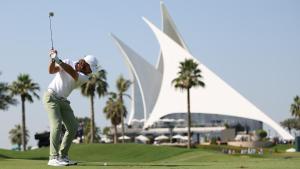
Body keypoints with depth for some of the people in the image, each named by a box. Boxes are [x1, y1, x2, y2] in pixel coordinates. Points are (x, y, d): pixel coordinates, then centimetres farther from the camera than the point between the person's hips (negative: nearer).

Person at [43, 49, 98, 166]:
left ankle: (63, 156, 10)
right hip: (51, 96, -6)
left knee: (73, 127, 2)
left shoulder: (84, 78, -2)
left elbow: (73, 73, -24)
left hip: (63, 100, 6)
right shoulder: (68, 63, -6)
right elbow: (51, 70, -17)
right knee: (56, 125, -19)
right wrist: (53, 60, -37)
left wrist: (58, 60, -39)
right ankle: (53, 158, -22)